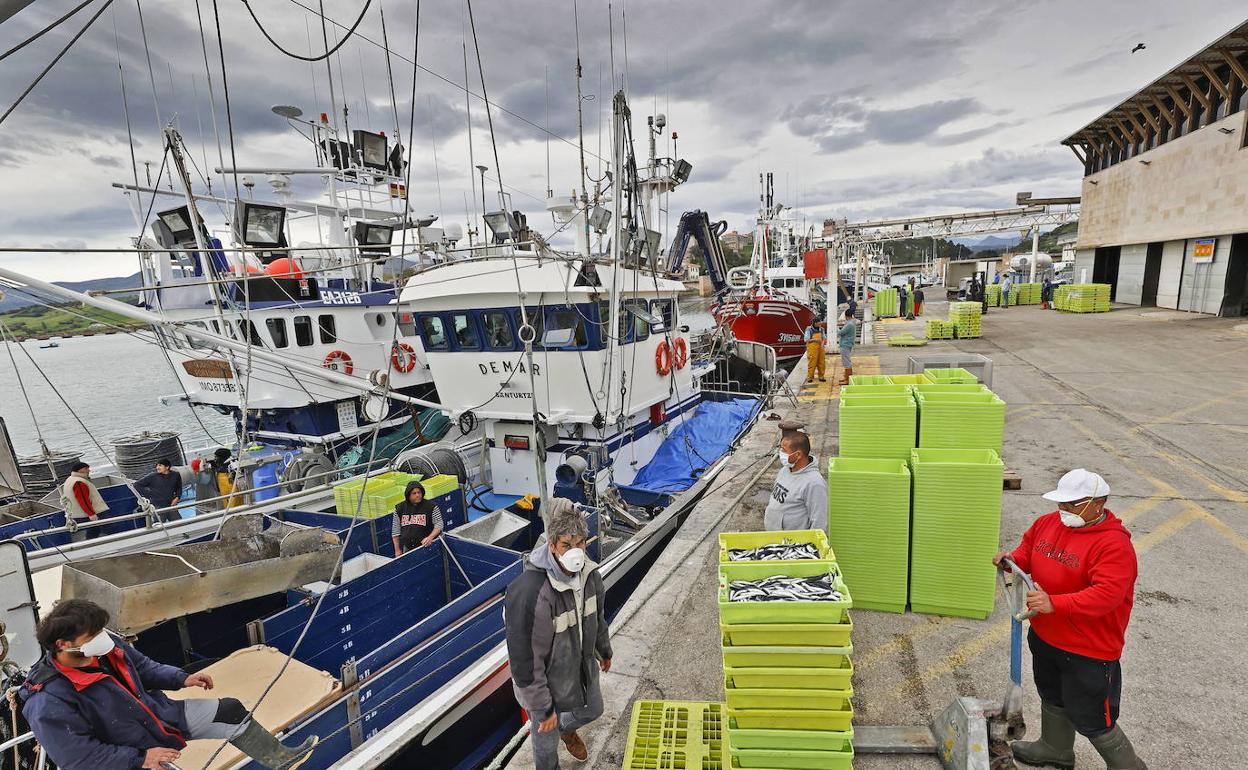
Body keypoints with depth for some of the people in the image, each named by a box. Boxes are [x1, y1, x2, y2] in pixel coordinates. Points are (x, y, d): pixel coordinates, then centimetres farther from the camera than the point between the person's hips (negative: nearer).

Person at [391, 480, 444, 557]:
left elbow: (438, 525, -4)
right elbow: (395, 531, 11)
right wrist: (397, 550, 9)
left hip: (426, 547, -3)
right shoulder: (400, 508, 5)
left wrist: (430, 538, -21)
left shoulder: (431, 507, -5)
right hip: (407, 549, 3)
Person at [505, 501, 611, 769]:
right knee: (546, 743, 20)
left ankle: (566, 728, 63)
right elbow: (526, 660, -29)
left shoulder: (588, 572, -15)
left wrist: (604, 650, 19)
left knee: (593, 710, 31)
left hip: (583, 668, 6)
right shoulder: (529, 592, -39)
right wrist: (543, 708, -19)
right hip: (546, 682, -6)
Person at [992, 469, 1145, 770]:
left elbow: (1107, 594, -32)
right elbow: (1028, 550, 13)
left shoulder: (1114, 544, -23)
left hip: (1089, 650, -8)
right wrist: (1013, 560, -9)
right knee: (1053, 698, 28)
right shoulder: (1048, 523, -2)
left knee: (1090, 720, 7)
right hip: (1045, 637, 8)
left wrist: (1055, 603, -42)